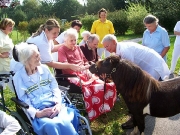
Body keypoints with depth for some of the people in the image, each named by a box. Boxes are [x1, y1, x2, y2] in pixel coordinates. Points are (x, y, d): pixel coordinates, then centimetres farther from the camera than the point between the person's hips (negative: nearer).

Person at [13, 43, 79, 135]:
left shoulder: (44, 68, 12)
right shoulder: (18, 77, 2)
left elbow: (55, 87, 7)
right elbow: (24, 101, -1)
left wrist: (58, 103, -10)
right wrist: (37, 113, -18)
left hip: (55, 105, 3)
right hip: (38, 111, -2)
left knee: (65, 121, -32)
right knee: (51, 125, -35)